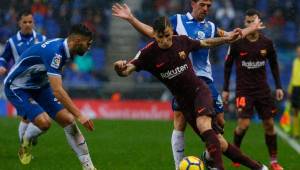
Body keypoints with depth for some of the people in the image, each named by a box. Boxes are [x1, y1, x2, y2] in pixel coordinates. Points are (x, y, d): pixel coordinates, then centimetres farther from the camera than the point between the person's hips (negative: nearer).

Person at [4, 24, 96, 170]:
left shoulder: (62, 47, -4)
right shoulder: (54, 51, -32)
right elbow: (57, 90, -38)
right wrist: (79, 115, -39)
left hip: (39, 86, 9)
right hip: (17, 88, -9)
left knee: (68, 120, -6)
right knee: (44, 122, -28)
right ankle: (26, 140, 7)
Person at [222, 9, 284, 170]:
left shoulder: (266, 43, -1)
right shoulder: (237, 43, -8)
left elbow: (274, 65, 12)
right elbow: (228, 65, 2)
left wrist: (278, 86, 5)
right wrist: (225, 89, 1)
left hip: (263, 89, 3)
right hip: (243, 90, -3)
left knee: (269, 124, 2)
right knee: (243, 124, -15)